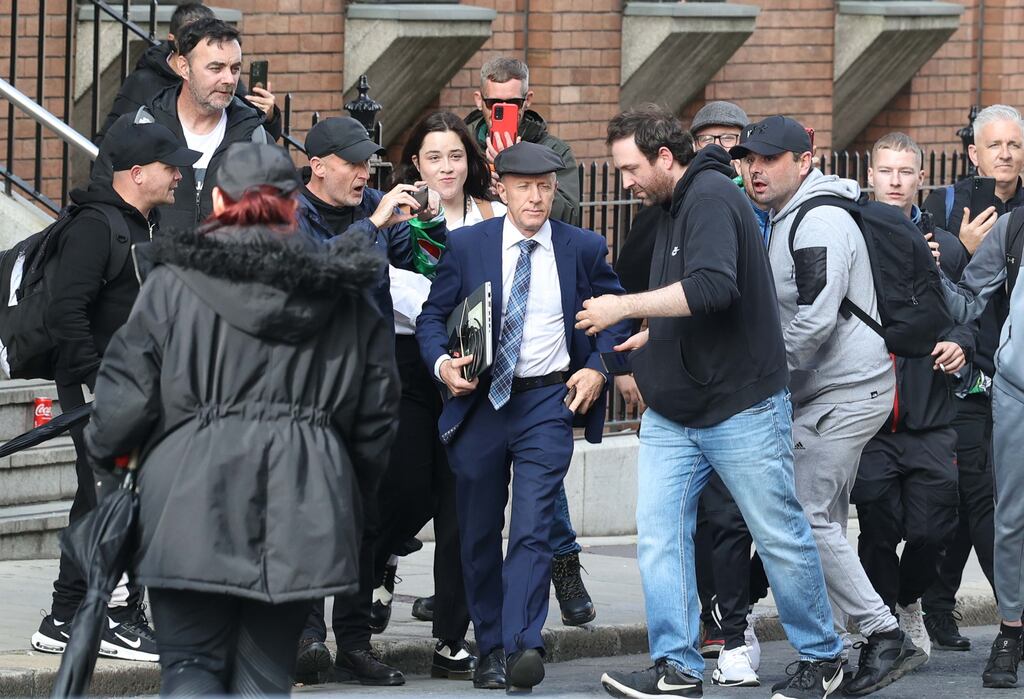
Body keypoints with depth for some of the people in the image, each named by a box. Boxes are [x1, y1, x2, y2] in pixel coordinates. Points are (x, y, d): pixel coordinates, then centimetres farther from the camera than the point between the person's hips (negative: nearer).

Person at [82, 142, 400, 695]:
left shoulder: (174, 283, -1)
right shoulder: (346, 297, 9)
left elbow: (124, 401, -2)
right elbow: (376, 423, 13)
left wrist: (104, 453, 19)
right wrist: (348, 509, 26)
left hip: (193, 507, -2)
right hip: (303, 518, 2)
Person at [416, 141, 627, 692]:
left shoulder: (584, 248, 2)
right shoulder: (466, 245, 1)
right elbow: (432, 315, 7)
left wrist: (598, 367, -2)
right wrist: (442, 364, -12)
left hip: (549, 403, -2)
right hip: (479, 400, 2)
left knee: (532, 528, -16)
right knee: (479, 534, 9)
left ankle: (522, 646, -26)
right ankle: (490, 648, 21)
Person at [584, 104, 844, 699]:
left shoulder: (711, 197, -16)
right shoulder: (676, 207, 14)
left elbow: (712, 287, -31)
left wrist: (627, 306, -24)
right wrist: (651, 337, 17)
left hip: (740, 405, -9)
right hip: (672, 415, 9)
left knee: (781, 537, 3)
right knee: (660, 538, -2)